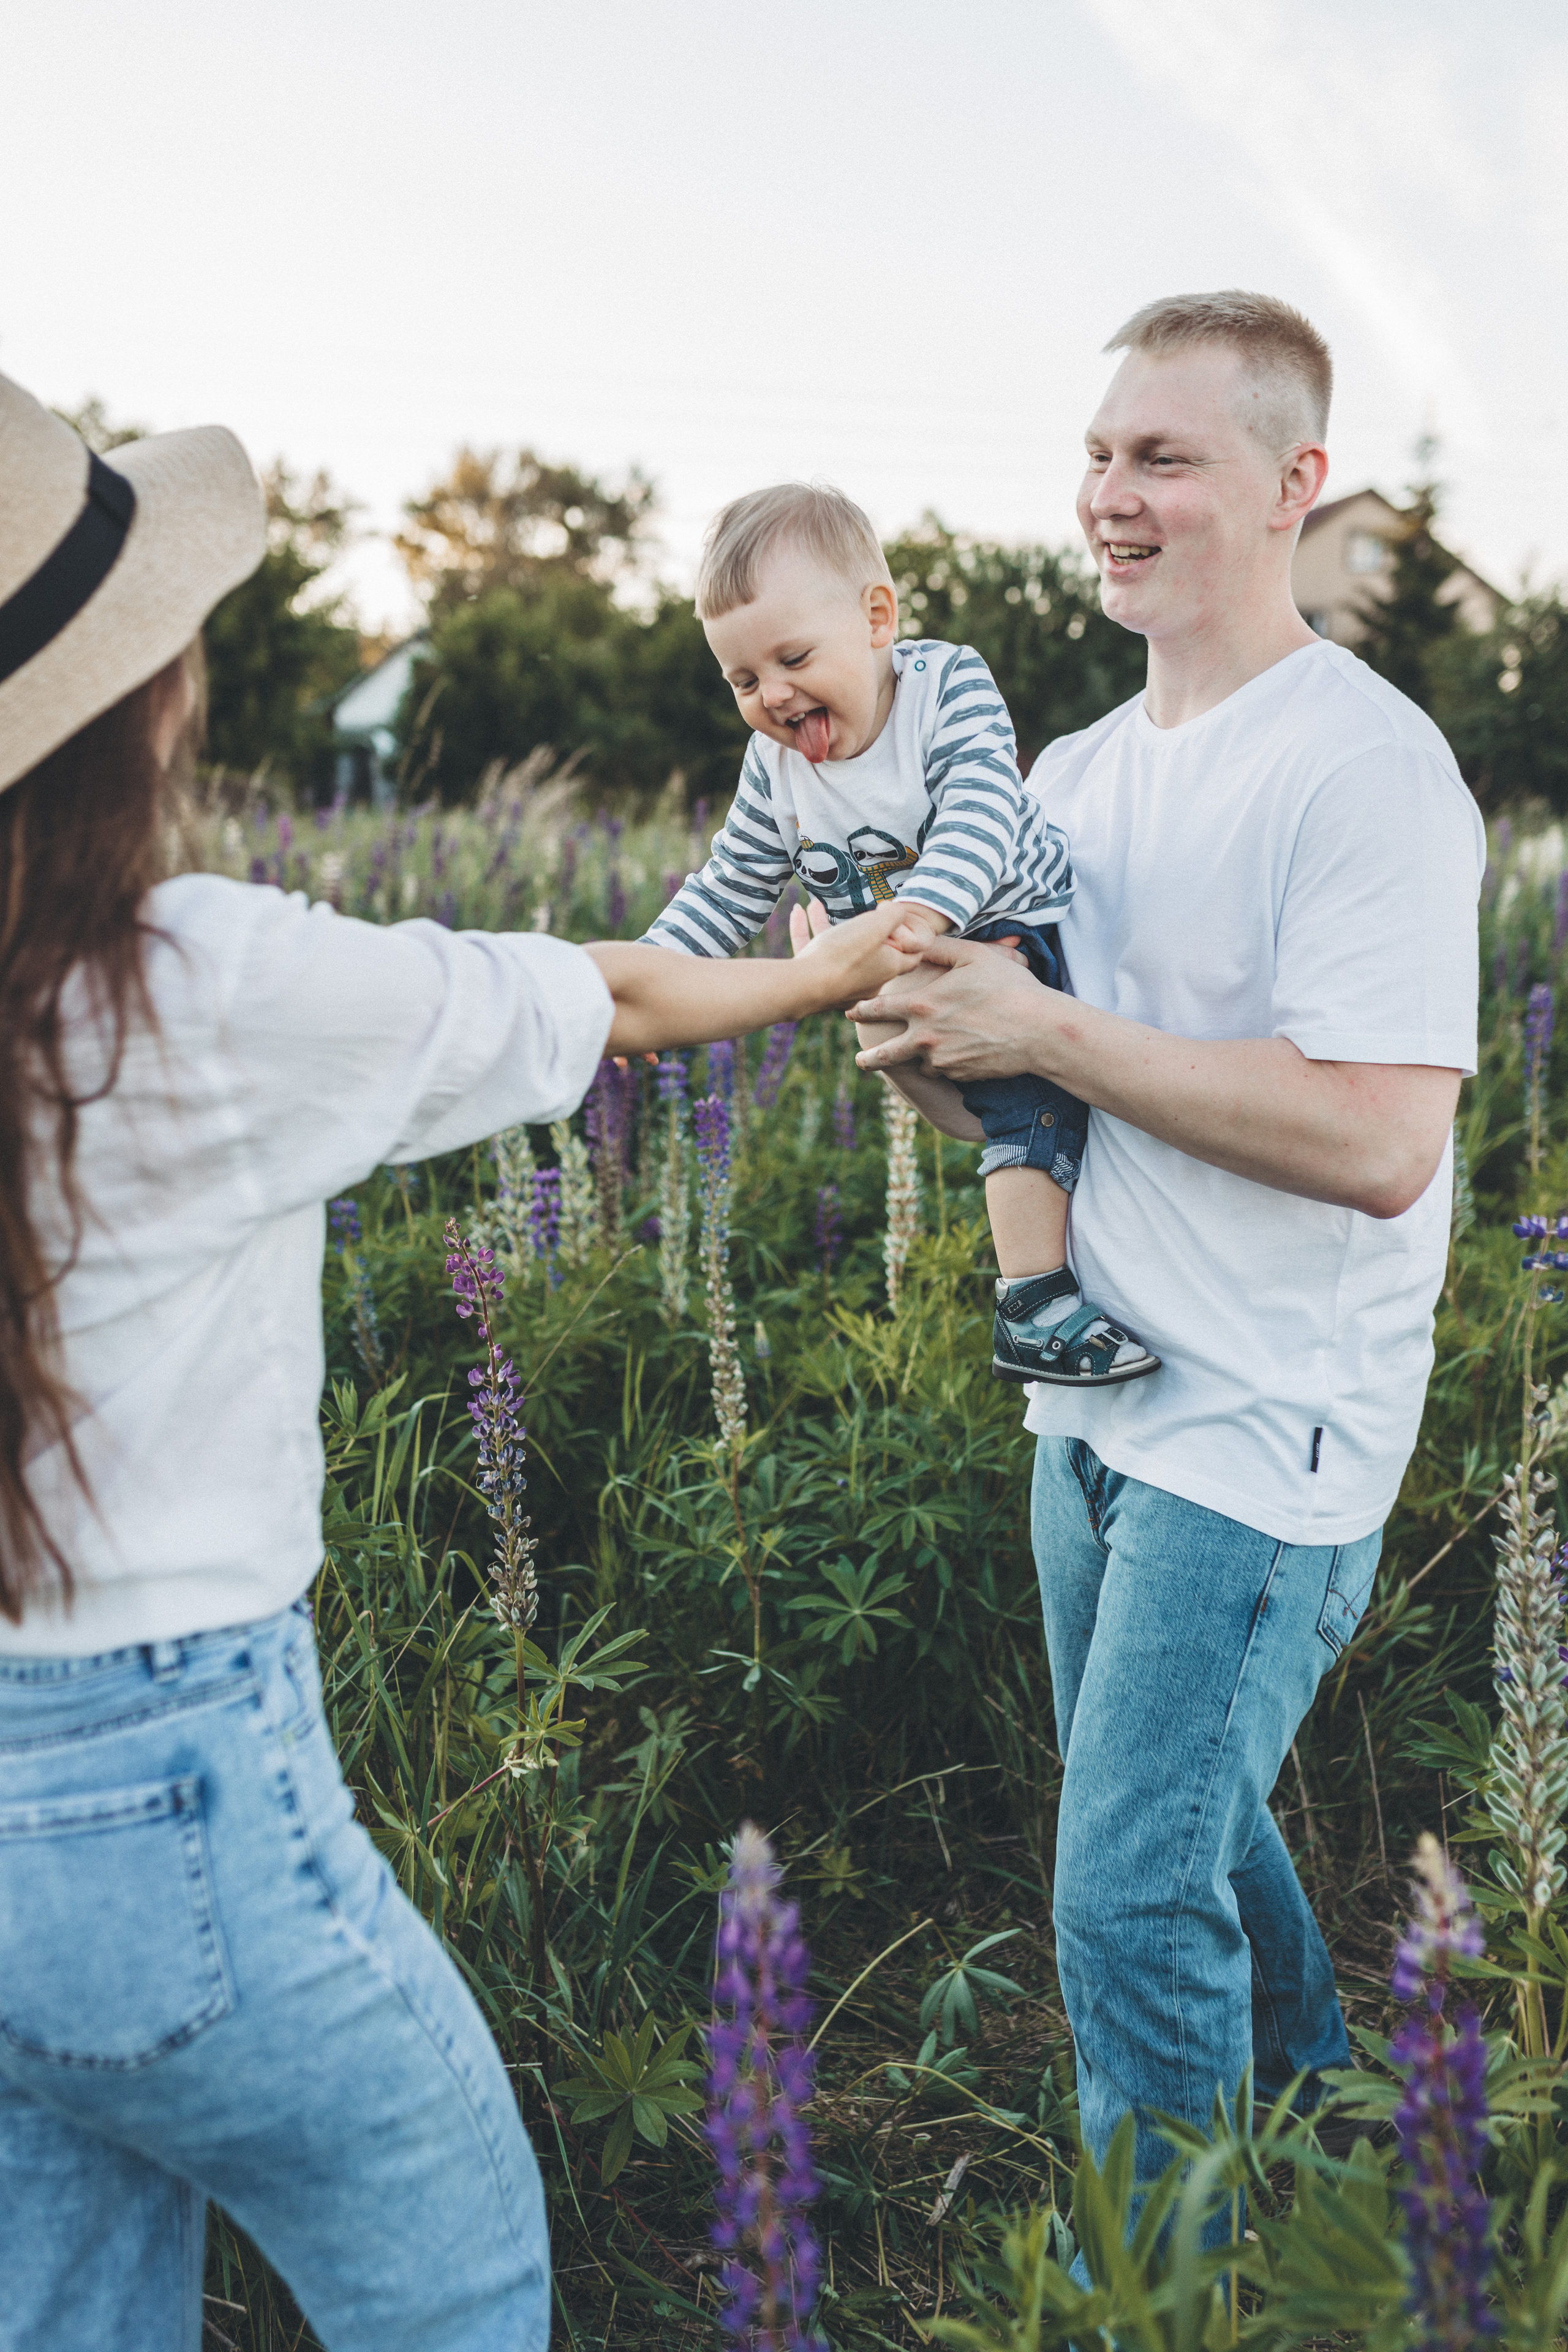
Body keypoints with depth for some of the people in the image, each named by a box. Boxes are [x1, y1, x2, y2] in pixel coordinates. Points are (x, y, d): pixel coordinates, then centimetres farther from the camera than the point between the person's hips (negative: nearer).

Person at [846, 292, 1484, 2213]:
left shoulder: (1366, 772, -17)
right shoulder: (1077, 774, 10)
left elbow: (1378, 1142, -26)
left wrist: (1050, 1030, -23)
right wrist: (916, 1023, -6)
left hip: (1265, 1429, -8)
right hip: (1096, 1398, 9)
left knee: (1130, 1897, -6)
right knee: (1191, 1824, 23)